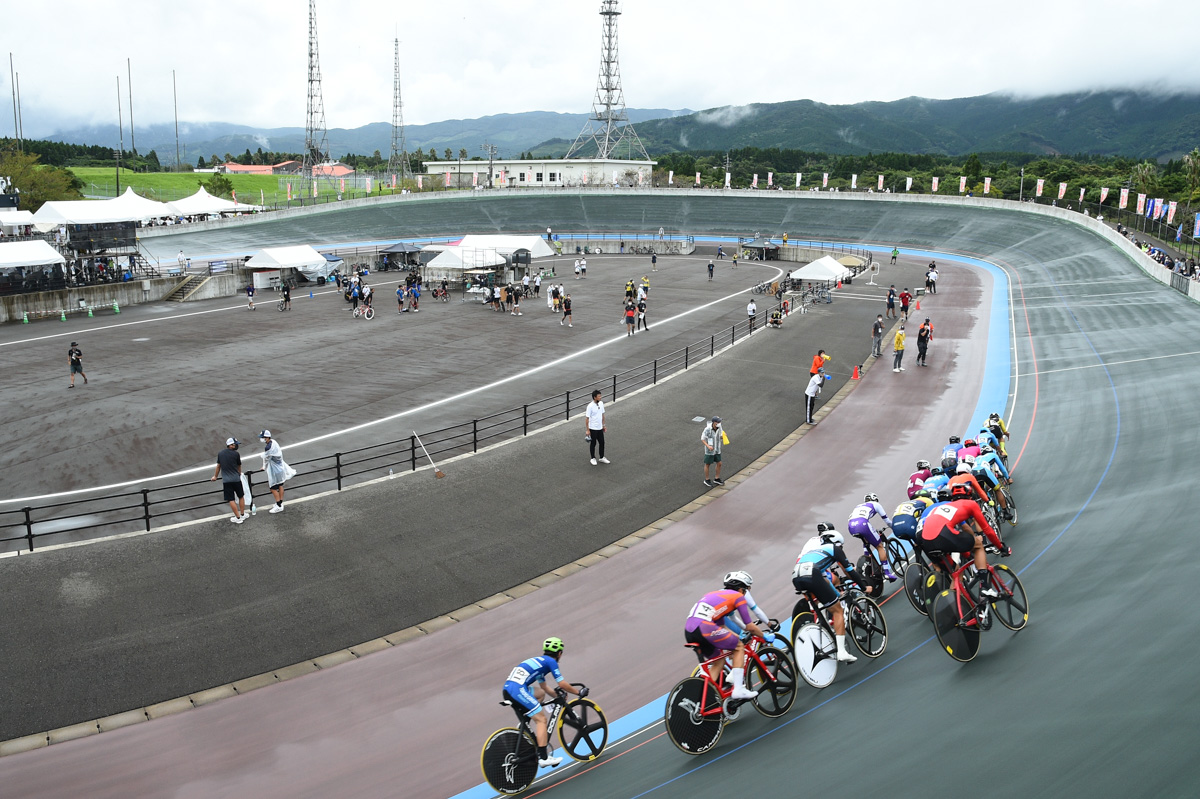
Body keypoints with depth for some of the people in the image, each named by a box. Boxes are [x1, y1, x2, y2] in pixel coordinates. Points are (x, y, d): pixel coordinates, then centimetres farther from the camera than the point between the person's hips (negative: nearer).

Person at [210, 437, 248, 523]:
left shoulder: (220, 454, 3)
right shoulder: (236, 454, -5)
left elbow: (218, 466, 14)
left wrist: (215, 476, 30)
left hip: (226, 480, 2)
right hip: (236, 479, -2)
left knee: (231, 500, 5)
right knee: (241, 497, 16)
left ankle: (238, 518, 6)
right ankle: (243, 515, 23)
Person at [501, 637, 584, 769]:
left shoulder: (539, 661, 30)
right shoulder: (551, 661, 6)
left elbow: (545, 687, 38)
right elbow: (562, 684, 4)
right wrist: (579, 692, 17)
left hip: (507, 690, 9)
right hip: (518, 690, -9)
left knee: (541, 694, 27)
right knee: (542, 719, -3)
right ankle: (543, 758, -11)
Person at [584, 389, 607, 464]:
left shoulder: (601, 403, 1)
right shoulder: (590, 406, -19)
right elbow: (587, 418, -16)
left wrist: (603, 425, 14)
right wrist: (587, 430, -16)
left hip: (600, 428, 6)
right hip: (593, 428, -6)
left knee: (602, 443, 12)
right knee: (593, 444, 7)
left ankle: (601, 458, 27)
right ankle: (593, 458, 22)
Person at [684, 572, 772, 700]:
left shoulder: (716, 594, 33)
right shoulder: (738, 596, 11)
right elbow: (750, 626, 10)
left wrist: (739, 636, 44)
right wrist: (765, 636, 26)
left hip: (689, 631, 8)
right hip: (704, 627, -8)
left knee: (718, 660, 25)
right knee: (739, 647, 12)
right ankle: (738, 689, 6)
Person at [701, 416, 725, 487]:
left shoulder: (719, 427, -9)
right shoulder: (707, 429, -26)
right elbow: (702, 439, -17)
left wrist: (723, 436, -18)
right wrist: (708, 446, -31)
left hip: (717, 450, 6)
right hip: (709, 451, -6)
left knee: (719, 464, 12)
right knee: (707, 464, 11)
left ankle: (717, 479, 31)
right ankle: (707, 480, 28)